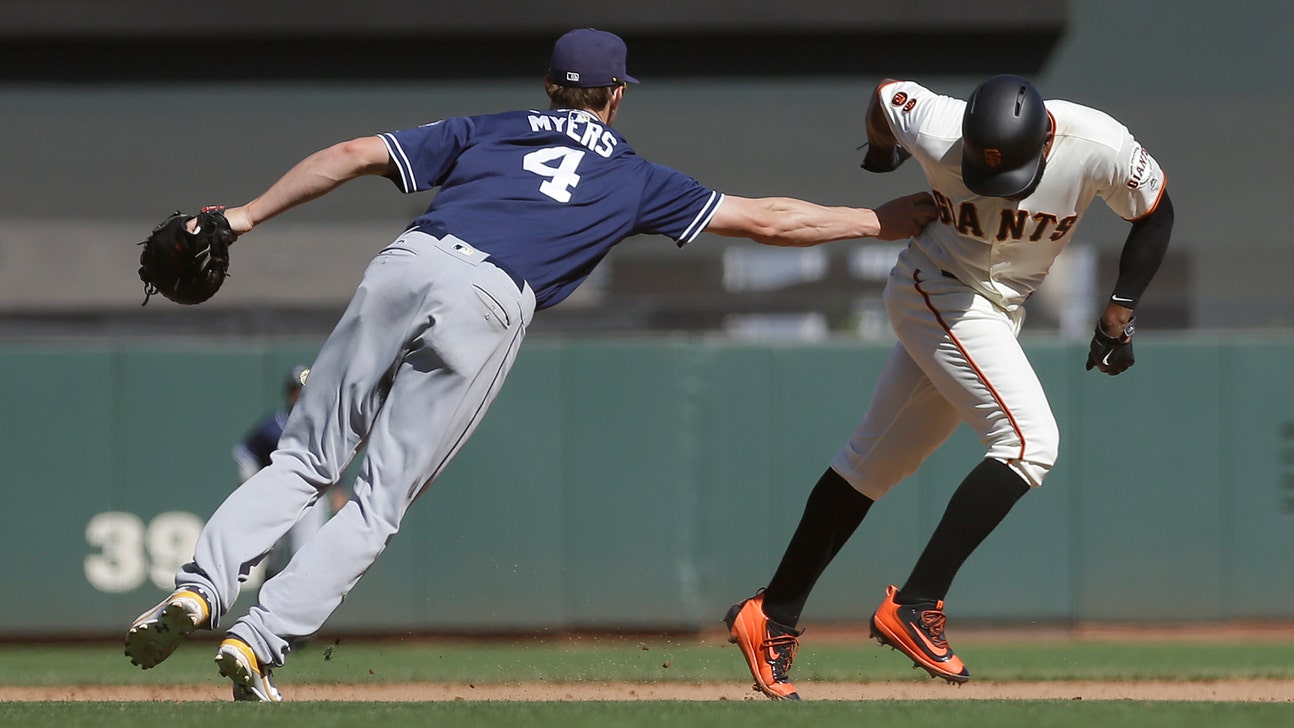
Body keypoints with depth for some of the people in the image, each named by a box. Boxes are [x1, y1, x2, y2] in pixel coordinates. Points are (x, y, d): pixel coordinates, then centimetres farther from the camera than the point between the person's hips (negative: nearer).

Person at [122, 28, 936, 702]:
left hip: (408, 263, 2)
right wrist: (894, 219, 32)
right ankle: (259, 642, -11)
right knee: (380, 500, 2)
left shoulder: (486, 130, 28)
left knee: (306, 458, 10)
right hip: (488, 307, -2)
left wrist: (249, 215, 17)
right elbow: (767, 221, 24)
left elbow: (357, 154, 18)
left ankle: (201, 588, -12)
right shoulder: (637, 178, 25)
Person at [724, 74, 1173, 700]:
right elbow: (884, 95, -5)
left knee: (878, 458, 11)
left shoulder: (1099, 148, -23)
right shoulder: (935, 132, -28)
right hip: (936, 291, -5)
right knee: (1029, 439, -22)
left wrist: (1118, 315, -4)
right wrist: (881, 152, 16)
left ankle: (773, 618, 19)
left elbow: (1154, 214, -3)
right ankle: (914, 607, -21)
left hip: (1002, 308, 5)